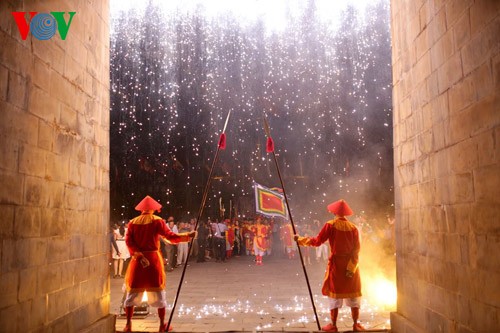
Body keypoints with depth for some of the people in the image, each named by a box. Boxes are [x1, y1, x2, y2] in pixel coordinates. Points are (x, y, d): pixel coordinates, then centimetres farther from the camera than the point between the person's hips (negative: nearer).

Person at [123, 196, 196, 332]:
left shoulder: (133, 222, 5)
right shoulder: (157, 221, -4)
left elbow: (128, 241, -6)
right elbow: (171, 237, -10)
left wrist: (137, 254, -12)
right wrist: (188, 236, -5)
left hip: (137, 259, 2)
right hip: (153, 259, -2)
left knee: (133, 291, 9)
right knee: (158, 291, 6)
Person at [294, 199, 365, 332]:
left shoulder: (330, 225, -7)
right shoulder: (353, 228, 0)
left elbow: (317, 241, -5)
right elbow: (356, 250, -5)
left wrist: (300, 239, 7)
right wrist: (351, 267, -6)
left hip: (336, 263, -2)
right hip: (351, 264, 2)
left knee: (335, 293, 5)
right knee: (353, 293, 10)